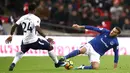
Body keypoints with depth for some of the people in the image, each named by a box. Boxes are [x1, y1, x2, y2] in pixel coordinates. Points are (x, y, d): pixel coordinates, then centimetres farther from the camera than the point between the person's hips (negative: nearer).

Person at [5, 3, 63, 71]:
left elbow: (14, 26, 7)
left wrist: (11, 35, 20)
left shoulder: (23, 17, 6)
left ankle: (13, 63, 12)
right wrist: (45, 37, -28)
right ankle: (57, 63, 20)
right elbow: (38, 29, -28)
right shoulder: (36, 18, -11)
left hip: (25, 41, 5)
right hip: (34, 41, -5)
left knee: (22, 52, 34)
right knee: (50, 47, 13)